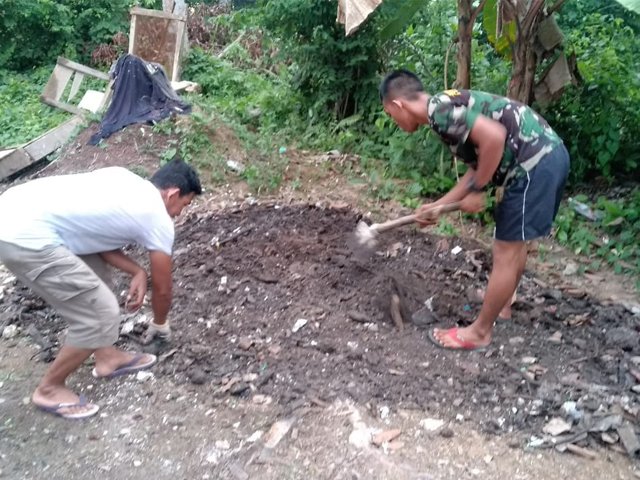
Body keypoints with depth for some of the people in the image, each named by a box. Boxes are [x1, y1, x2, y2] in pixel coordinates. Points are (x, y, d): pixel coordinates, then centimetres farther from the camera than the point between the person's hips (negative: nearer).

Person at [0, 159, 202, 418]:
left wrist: (137, 271, 15)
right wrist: (159, 324, 31)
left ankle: (107, 358, 34)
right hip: (25, 239, -10)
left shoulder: (122, 177, 19)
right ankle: (49, 389, 21)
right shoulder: (158, 220, -1)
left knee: (96, 271, 23)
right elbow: (162, 288, 11)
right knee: (101, 313, -1)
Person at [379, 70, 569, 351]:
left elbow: (494, 137, -25)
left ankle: (479, 332, 13)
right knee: (515, 242, 24)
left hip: (533, 164, -10)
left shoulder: (438, 108, -12)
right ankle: (502, 306, 42)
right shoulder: (448, 109, 18)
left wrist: (477, 191, -14)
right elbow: (478, 166, 20)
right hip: (549, 154, 10)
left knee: (505, 252, 0)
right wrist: (438, 206, 21)